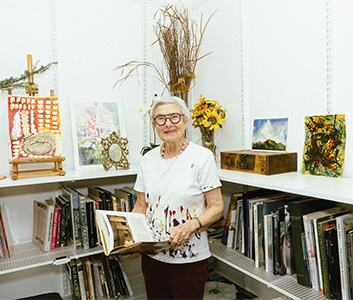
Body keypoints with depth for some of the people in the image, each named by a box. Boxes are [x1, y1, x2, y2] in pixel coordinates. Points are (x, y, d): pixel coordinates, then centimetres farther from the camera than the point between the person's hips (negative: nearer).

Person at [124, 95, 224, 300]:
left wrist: (191, 226, -25)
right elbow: (141, 206, 9)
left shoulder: (202, 156, -10)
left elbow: (217, 207, -9)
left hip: (189, 258, -4)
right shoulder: (148, 159, 4)